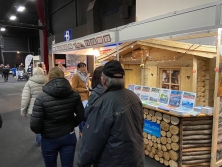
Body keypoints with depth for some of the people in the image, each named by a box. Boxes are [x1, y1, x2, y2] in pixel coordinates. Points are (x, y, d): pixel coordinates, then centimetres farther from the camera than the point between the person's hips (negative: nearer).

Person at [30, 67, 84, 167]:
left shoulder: (41, 98, -19)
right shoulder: (74, 95, -10)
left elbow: (35, 125, -18)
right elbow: (81, 115, -2)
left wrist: (40, 131, 3)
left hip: (49, 139, -2)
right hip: (69, 137, 2)